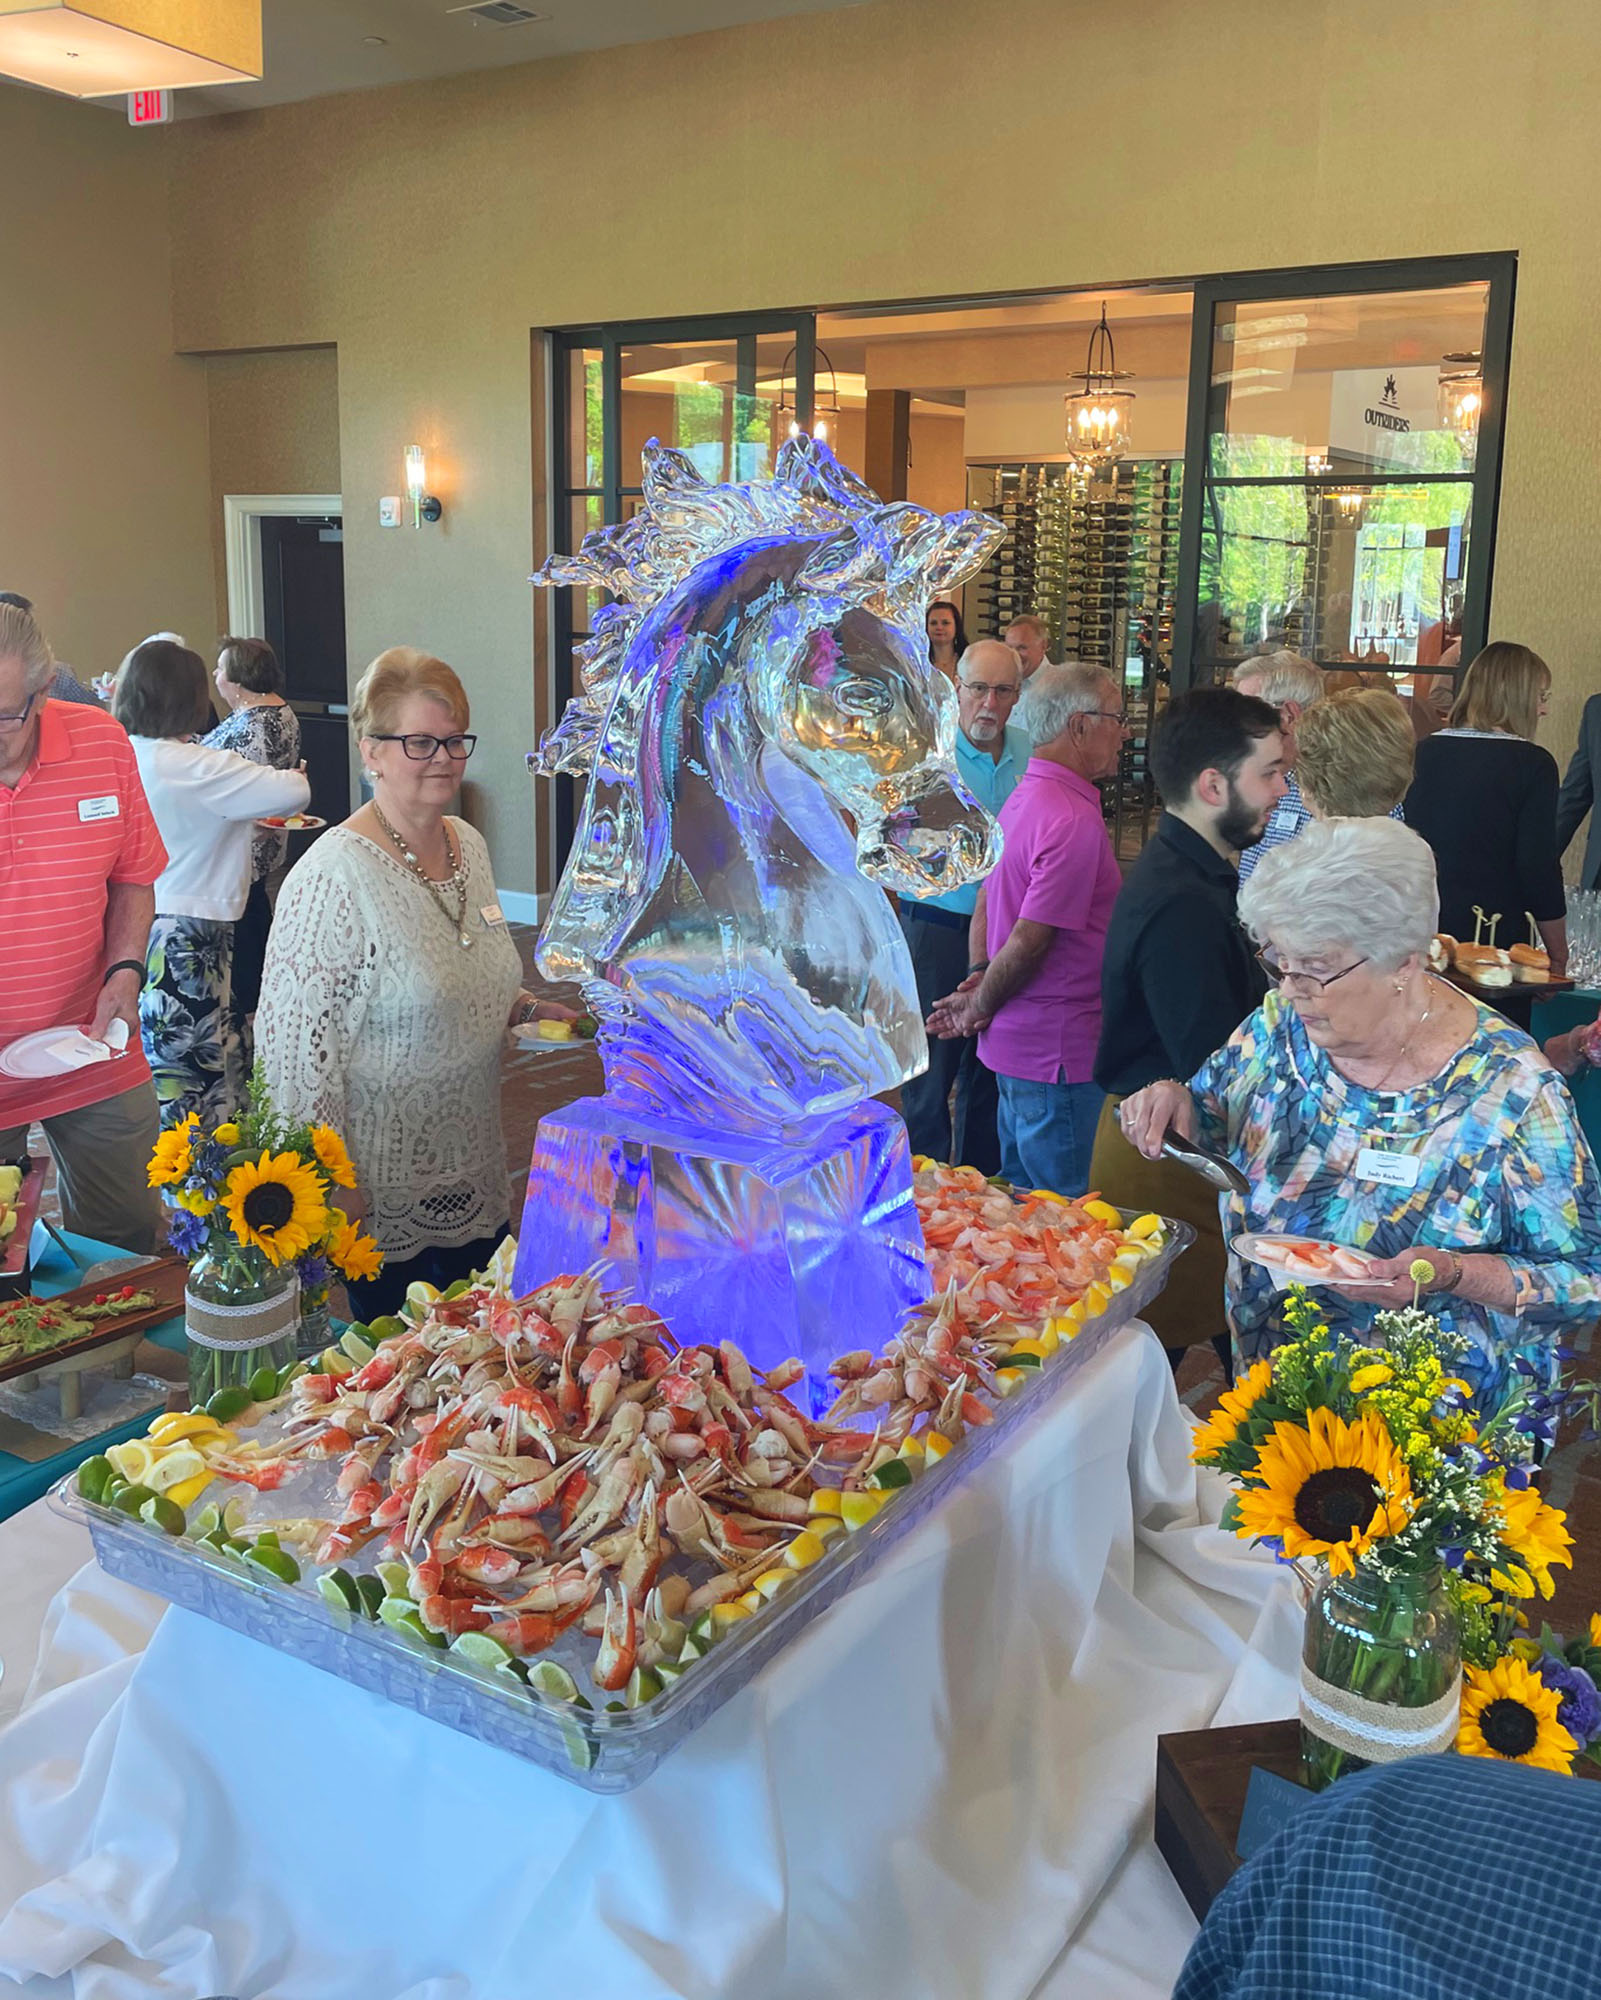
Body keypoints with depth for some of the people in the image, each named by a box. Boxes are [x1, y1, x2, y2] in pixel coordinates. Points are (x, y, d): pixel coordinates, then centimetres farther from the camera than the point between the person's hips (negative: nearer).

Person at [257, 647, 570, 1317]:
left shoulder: (469, 845, 6)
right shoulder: (336, 875, -20)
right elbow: (293, 1038, -20)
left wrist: (526, 1007, 4)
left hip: (473, 1175, 7)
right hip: (382, 1196, -7)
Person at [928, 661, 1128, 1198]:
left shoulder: (1023, 798, 11)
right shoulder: (1073, 821, -21)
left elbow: (988, 901, 17)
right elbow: (1030, 941, -22)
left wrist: (980, 979, 6)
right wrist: (979, 1007, -8)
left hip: (1016, 1041, 10)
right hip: (1057, 1052, -10)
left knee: (1020, 1208, 20)